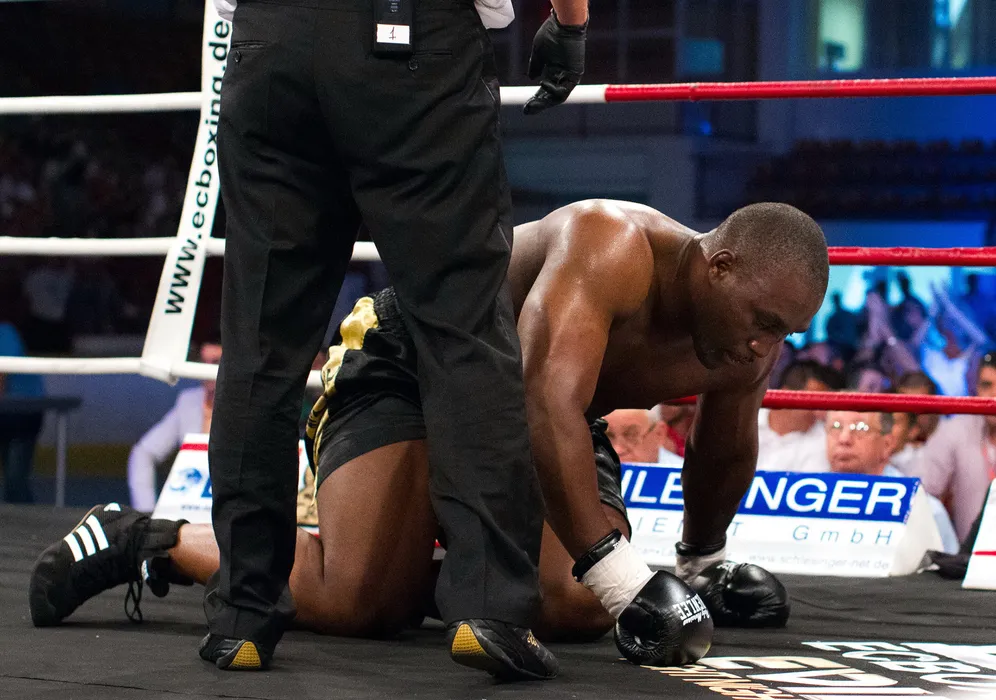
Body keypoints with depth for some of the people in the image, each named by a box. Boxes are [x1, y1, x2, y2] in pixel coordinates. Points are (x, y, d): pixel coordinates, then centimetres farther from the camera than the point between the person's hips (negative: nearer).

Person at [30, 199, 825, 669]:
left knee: (574, 607, -16)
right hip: (406, 365, -7)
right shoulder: (610, 247, -37)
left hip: (539, 404, 7)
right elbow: (548, 409, -48)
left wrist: (702, 561, 25)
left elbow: (723, 459, 11)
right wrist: (621, 574, -50)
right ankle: (153, 538, -5)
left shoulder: (749, 348, -13)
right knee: (360, 600, -26)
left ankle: (432, 572, 14)